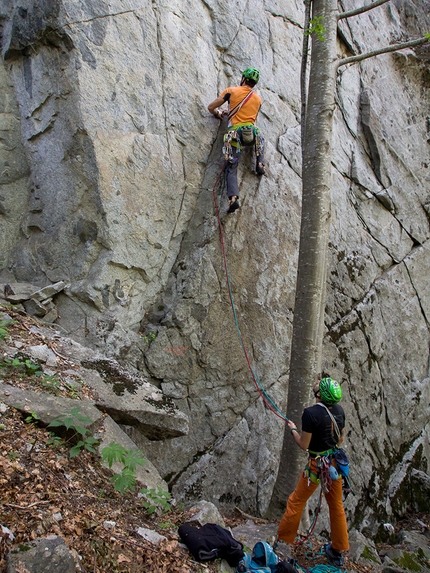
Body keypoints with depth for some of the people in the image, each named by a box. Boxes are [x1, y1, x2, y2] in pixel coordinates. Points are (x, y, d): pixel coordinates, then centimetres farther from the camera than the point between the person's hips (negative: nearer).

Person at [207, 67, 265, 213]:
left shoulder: (231, 91, 7)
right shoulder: (258, 99, 17)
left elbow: (211, 107, 11)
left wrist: (219, 113, 34)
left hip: (235, 132, -3)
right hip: (251, 133, 3)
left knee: (231, 168, -3)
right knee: (260, 138, 39)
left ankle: (233, 198, -21)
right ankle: (260, 164, 23)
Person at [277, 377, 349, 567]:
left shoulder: (311, 413, -24)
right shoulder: (339, 410, -5)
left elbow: (304, 445, -16)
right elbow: (340, 439, 8)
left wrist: (293, 429, 0)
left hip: (317, 465, -6)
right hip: (335, 462, 6)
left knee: (296, 502, 10)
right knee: (337, 506, 18)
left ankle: (282, 543, 22)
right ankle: (338, 552, 31)